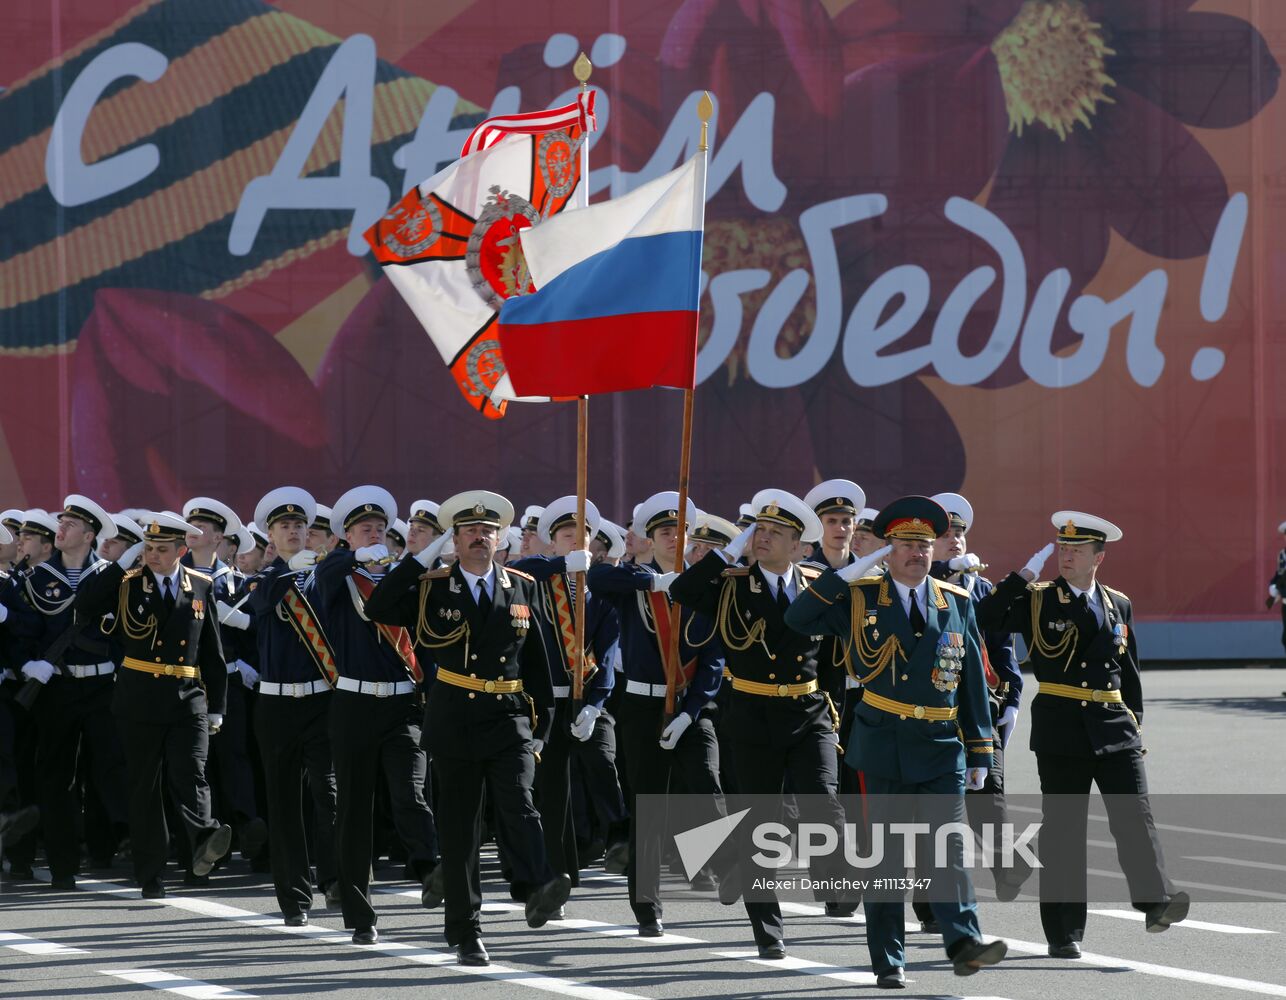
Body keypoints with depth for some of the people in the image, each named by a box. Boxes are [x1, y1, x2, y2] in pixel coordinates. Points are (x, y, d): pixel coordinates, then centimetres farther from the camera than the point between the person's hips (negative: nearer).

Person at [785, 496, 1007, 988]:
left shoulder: (957, 604, 9)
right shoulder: (859, 599, 5)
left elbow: (973, 682, 11)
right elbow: (798, 619, -6)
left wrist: (980, 753, 8)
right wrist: (849, 573, -12)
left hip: (942, 749, 1)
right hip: (883, 747, -1)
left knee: (949, 846, -12)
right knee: (885, 855, 2)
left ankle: (964, 942, -19)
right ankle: (888, 962, 6)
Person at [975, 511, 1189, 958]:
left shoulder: (1118, 605, 12)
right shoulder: (1037, 601, 3)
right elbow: (985, 619, -11)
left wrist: (1134, 721, 13)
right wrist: (1024, 576, -12)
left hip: (1114, 726, 2)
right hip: (1060, 729, -2)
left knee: (1134, 815, -14)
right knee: (1062, 829, 0)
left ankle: (1156, 901, -23)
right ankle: (1064, 933, 3)